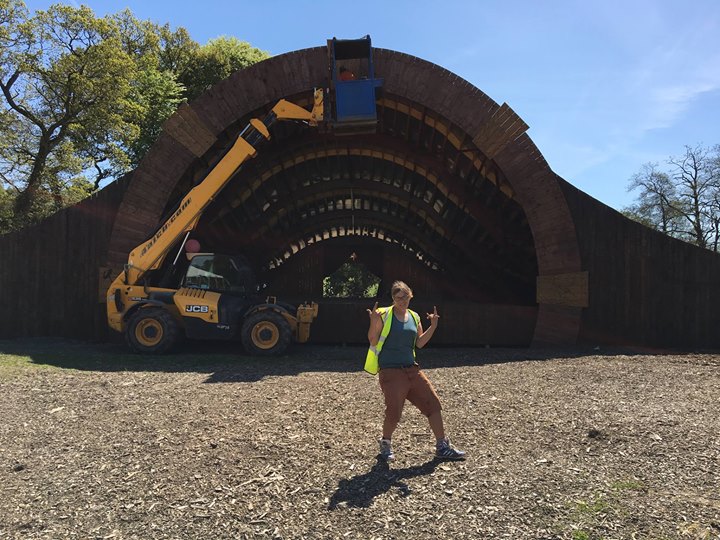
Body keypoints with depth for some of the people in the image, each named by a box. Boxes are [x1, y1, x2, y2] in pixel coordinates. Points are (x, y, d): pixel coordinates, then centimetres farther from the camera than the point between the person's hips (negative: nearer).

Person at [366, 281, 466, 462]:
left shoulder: (414, 317, 11)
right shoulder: (384, 315, -7)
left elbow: (419, 343, 12)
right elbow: (373, 341, -9)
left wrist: (433, 326, 2)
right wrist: (373, 322, -24)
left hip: (412, 369, 6)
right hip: (390, 371, -6)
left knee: (433, 404, 4)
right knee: (394, 413, -10)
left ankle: (442, 447, 19)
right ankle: (385, 444, 20)